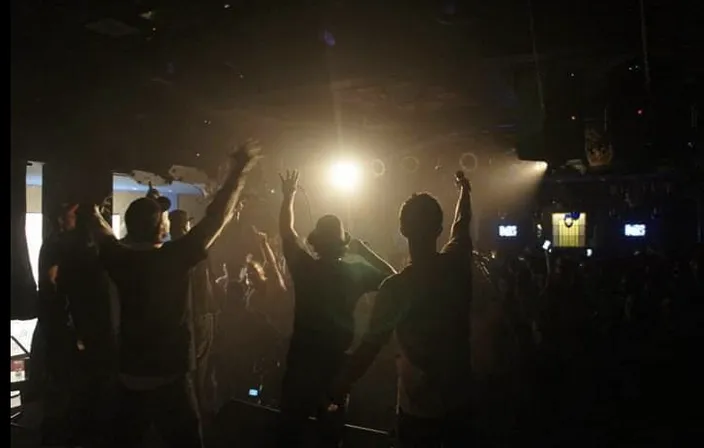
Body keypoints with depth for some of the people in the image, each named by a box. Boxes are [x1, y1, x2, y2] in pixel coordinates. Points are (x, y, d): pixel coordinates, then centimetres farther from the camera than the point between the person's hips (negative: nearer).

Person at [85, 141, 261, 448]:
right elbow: (216, 218, -14)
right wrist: (238, 172, -5)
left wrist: (95, 214, 43)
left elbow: (103, 235, 21)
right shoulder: (173, 258, -17)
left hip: (129, 378, 6)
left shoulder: (120, 259, -2)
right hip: (169, 379, -5)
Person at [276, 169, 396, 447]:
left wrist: (289, 196, 14)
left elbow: (286, 231, 3)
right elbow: (392, 276, 4)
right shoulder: (357, 273, -12)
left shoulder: (303, 267, -12)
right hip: (337, 363, 1)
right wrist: (364, 250, 1)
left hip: (301, 360, 0)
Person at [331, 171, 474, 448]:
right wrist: (464, 190, 29)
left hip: (418, 408, -4)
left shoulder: (395, 287, -22)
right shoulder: (457, 265, -10)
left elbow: (368, 349, -21)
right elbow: (461, 224, 11)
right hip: (460, 401, 4)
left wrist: (332, 394, -12)